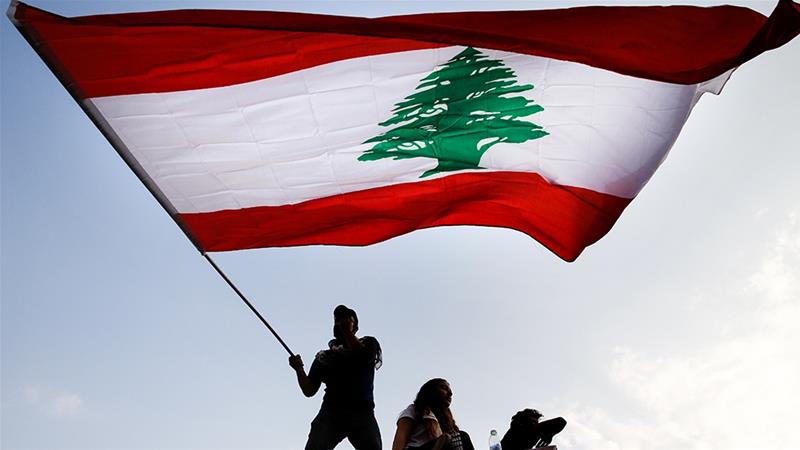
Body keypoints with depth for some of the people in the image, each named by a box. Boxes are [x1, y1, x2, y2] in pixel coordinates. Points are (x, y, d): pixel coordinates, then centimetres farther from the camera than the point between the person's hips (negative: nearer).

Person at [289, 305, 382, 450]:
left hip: (361, 412, -1)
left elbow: (364, 356, -8)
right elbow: (309, 391, 13)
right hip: (331, 412, 1)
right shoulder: (323, 356, 20)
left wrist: (347, 331, 0)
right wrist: (299, 371, -5)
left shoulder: (368, 343, 17)